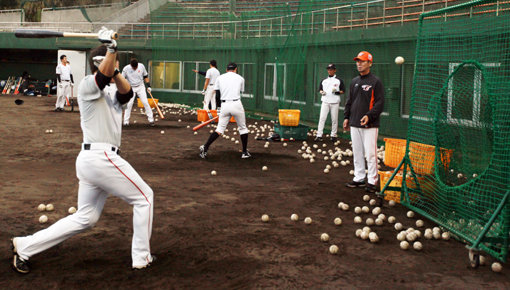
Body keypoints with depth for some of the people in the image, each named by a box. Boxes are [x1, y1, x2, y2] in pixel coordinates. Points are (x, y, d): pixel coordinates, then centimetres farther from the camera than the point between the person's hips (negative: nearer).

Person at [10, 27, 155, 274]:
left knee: (84, 218, 13)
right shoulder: (87, 85, -4)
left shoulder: (108, 94, 22)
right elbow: (102, 76, -26)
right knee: (144, 197, 2)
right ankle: (141, 258, 9)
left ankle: (25, 246, 14)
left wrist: (114, 72, -11)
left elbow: (126, 93, 2)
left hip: (90, 160, 10)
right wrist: (111, 48, -30)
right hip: (101, 158, -10)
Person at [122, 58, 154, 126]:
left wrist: (148, 86, -2)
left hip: (140, 87, 1)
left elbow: (145, 76, 3)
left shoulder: (141, 66, -11)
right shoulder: (126, 69, -15)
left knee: (145, 102, -5)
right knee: (129, 104, -8)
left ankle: (151, 119, 2)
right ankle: (126, 121, 1)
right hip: (131, 88, -1)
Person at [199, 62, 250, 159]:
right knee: (243, 128, 14)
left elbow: (217, 95, 8)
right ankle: (244, 152, 17)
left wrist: (219, 108, 15)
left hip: (224, 105, 2)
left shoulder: (220, 78, 12)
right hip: (236, 104, -2)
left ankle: (205, 147, -9)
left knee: (220, 129, 5)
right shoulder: (240, 78, 11)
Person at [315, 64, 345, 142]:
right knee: (322, 118, -6)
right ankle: (319, 135, -8)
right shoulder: (324, 80, 13)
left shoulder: (338, 80, 3)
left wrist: (337, 92, -16)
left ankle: (333, 135, 11)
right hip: (325, 101, 2)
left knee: (334, 119, 1)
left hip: (335, 102, -2)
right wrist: (322, 92, -4)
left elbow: (343, 91, 4)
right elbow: (320, 89, 18)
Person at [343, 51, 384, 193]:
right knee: (357, 153, 11)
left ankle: (372, 181, 1)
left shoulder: (375, 82, -5)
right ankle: (359, 178, 20)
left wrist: (369, 116, -21)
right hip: (354, 124, 6)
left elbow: (380, 102, -10)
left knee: (370, 153, -6)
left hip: (370, 125, -6)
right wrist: (346, 117, 13)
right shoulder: (354, 82, 15)